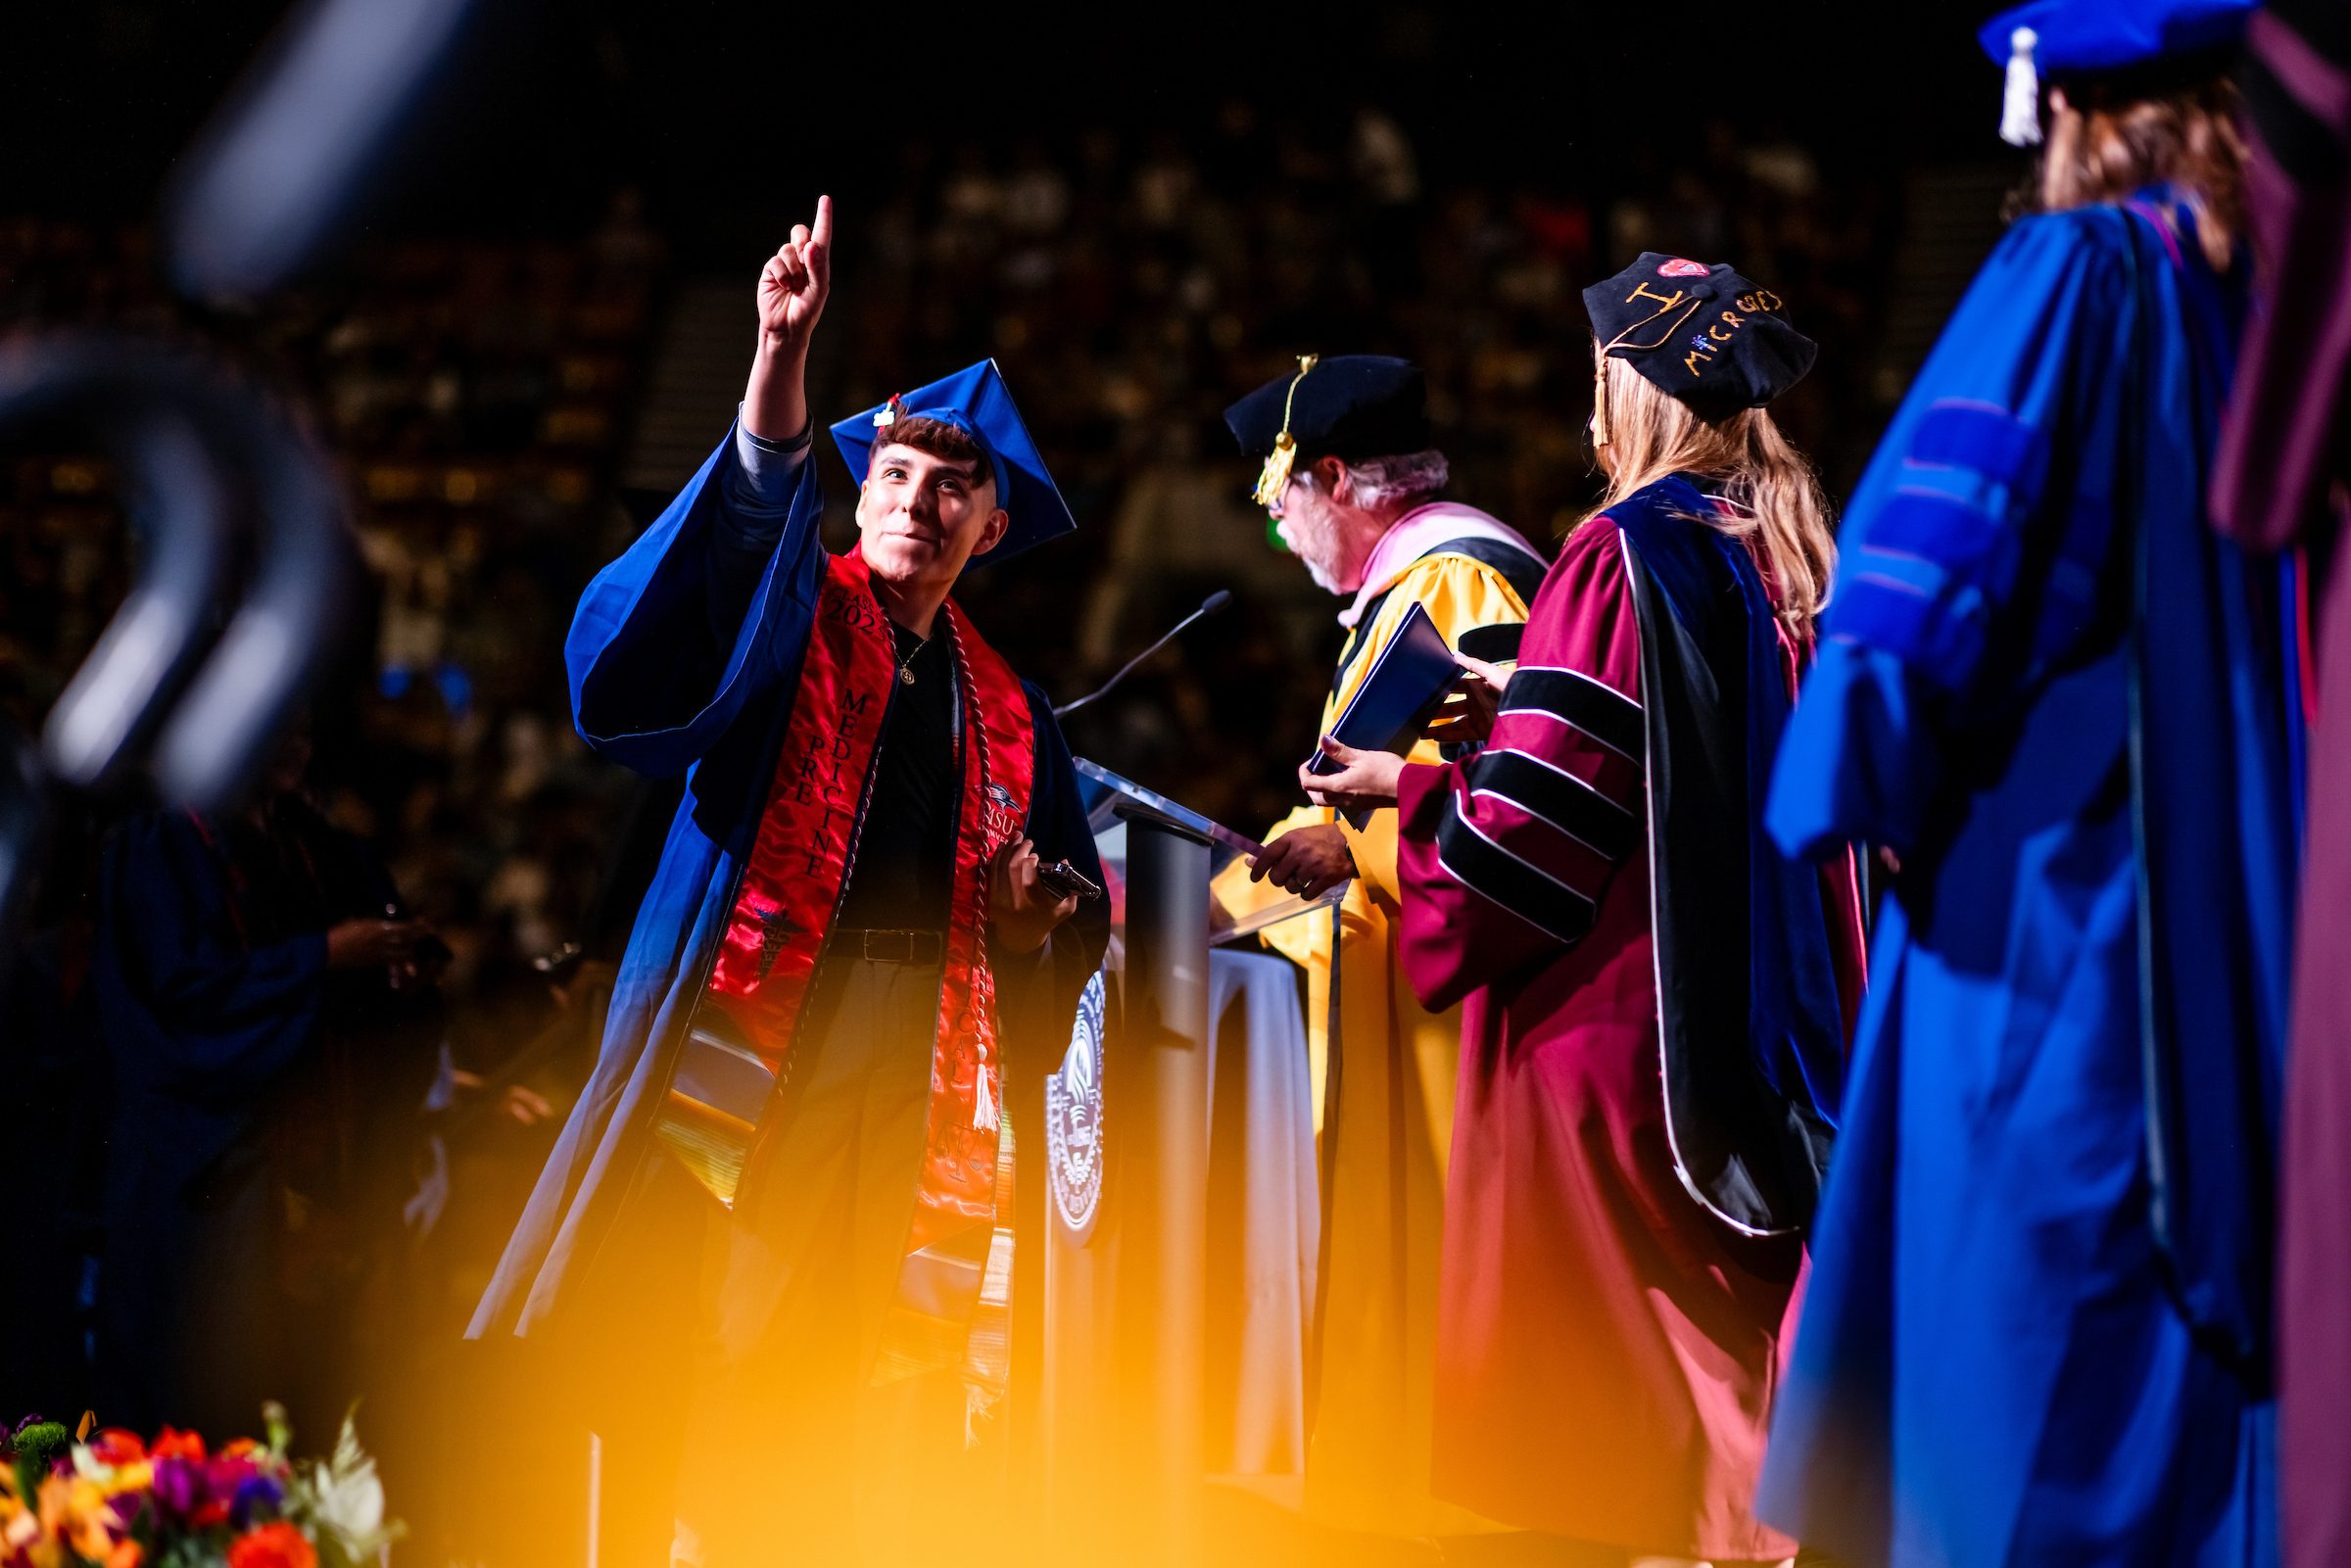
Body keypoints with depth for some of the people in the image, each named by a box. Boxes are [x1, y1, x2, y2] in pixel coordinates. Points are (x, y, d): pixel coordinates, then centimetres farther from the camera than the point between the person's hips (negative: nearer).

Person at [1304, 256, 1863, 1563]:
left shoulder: (1625, 555, -12)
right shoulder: (1804, 558, 8)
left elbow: (1537, 822, -16)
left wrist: (1406, 786, 2)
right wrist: (1527, 702, 25)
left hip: (1622, 1015, -7)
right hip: (1782, 1015, 7)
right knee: (1740, 1375, 9)